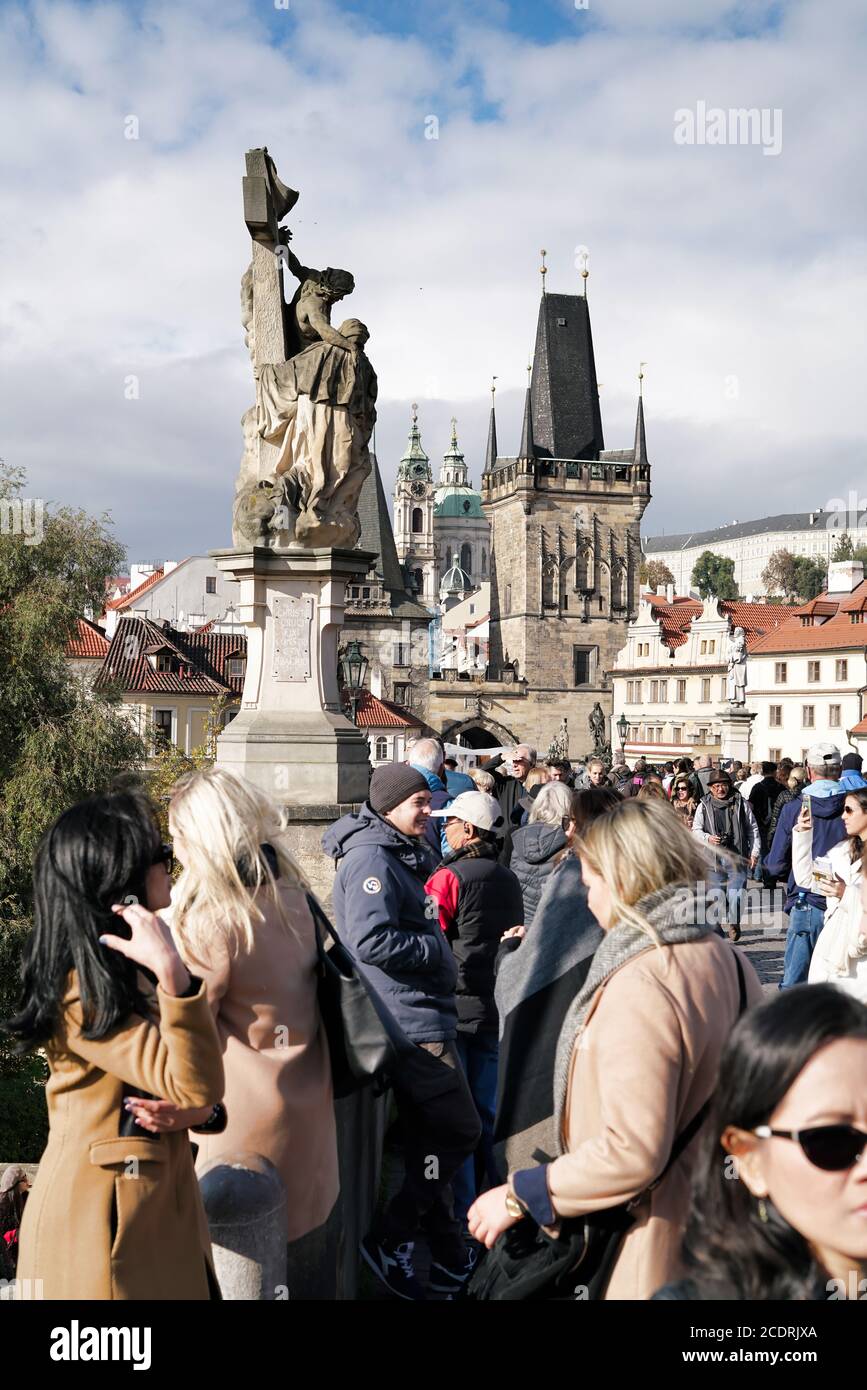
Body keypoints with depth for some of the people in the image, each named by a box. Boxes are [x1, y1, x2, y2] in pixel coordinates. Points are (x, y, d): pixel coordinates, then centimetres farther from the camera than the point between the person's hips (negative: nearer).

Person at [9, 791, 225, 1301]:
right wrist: (173, 973, -39)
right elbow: (193, 1087, -28)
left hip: (158, 1205, 8)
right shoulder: (81, 990, -21)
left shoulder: (130, 968, 8)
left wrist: (200, 1105, -11)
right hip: (103, 1218, -8)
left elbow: (195, 1092, 12)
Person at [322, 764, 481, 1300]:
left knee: (431, 1136, 15)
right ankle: (390, 1238, 6)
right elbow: (372, 940, -27)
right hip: (412, 1020, -10)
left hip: (424, 1014, 10)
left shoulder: (406, 854, 15)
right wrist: (436, 948, -15)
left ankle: (447, 1254, 26)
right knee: (459, 1130, -4)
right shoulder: (371, 858, -16)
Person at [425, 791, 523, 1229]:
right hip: (495, 1008, 7)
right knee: (486, 1108, 16)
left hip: (455, 1008, -7)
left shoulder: (449, 877, -15)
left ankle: (459, 1213, 7)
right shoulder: (509, 879, 7)